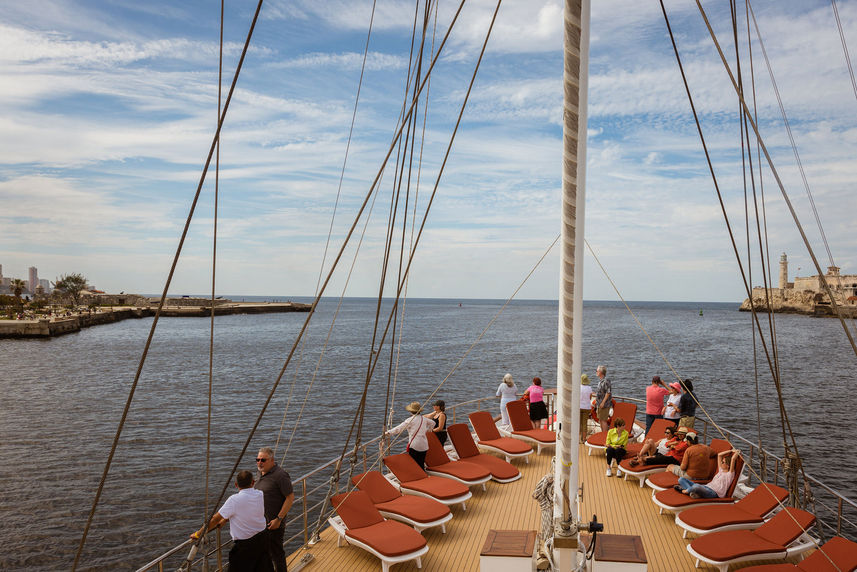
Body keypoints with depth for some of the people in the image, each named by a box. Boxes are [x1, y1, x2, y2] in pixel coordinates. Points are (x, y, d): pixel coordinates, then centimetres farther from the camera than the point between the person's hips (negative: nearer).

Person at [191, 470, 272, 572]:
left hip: (243, 546, -5)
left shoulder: (234, 500, -21)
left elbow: (215, 519, -14)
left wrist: (198, 534, -2)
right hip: (262, 538, 5)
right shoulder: (260, 495, -5)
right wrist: (225, 519, 16)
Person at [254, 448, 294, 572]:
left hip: (273, 523, -8)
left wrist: (278, 519, -22)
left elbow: (290, 498, -21)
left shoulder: (280, 475, -22)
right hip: (260, 521, 8)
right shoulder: (261, 473, 6)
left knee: (276, 552, 3)